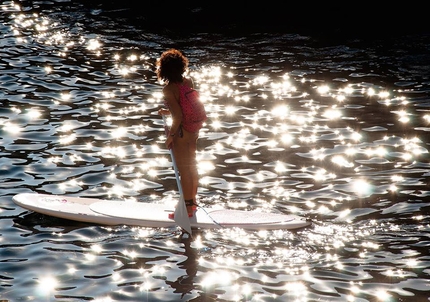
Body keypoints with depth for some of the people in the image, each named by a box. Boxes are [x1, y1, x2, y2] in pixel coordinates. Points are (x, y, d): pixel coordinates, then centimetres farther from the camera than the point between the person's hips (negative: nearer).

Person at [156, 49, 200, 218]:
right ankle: (193, 201, 36)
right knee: (192, 166, 21)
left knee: (184, 171, 4)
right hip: (193, 130, 8)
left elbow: (179, 116, -25)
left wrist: (170, 136, -13)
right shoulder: (188, 82, -1)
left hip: (181, 132, -8)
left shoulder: (168, 89, -21)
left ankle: (188, 208, 15)